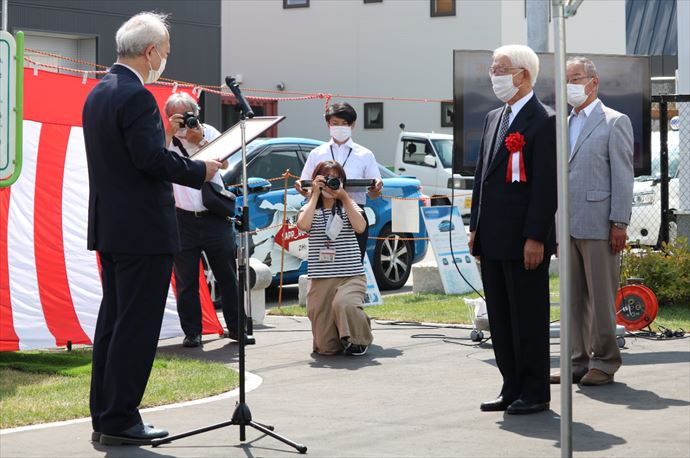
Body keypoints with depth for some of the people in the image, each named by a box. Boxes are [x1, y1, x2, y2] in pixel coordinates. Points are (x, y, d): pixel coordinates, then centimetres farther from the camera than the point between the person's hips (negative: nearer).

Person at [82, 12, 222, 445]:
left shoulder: (98, 94, 13)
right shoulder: (136, 96, -17)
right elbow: (151, 157, -23)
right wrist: (200, 171, -10)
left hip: (109, 229, 10)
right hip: (143, 230, -10)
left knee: (113, 321, 14)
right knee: (136, 326, -5)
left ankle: (105, 417, 19)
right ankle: (119, 421, -2)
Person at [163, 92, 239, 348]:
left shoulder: (209, 133, 7)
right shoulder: (166, 139, 3)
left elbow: (223, 162, -8)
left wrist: (199, 139, -16)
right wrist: (170, 132, -22)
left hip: (215, 218, 1)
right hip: (183, 219, -1)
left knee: (227, 276, 4)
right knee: (186, 281, 2)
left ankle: (236, 328, 13)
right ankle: (192, 332, 9)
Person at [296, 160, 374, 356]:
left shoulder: (348, 206, 11)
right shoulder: (311, 208, 10)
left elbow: (360, 227, -10)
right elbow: (303, 225, -14)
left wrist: (344, 197, -8)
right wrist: (315, 195, -7)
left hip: (352, 276, -1)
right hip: (321, 279, 1)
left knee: (343, 303, -39)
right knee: (326, 347, -4)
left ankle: (358, 339, -10)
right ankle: (343, 339, 33)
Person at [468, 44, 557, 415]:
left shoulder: (543, 121, -10)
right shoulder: (494, 118, 16)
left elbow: (546, 184, -14)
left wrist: (535, 238, -18)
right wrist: (476, 228, 15)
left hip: (524, 242, -8)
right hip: (493, 240, 8)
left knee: (529, 317, -2)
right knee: (500, 318, 11)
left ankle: (535, 393, 6)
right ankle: (512, 388, 19)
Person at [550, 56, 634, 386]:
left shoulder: (614, 122, -1)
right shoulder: (563, 125, 18)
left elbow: (623, 176, -6)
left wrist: (619, 224, -13)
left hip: (598, 226, -6)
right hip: (567, 225, 6)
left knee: (601, 297, -2)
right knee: (575, 298, 8)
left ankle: (605, 362, 6)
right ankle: (579, 361, 14)